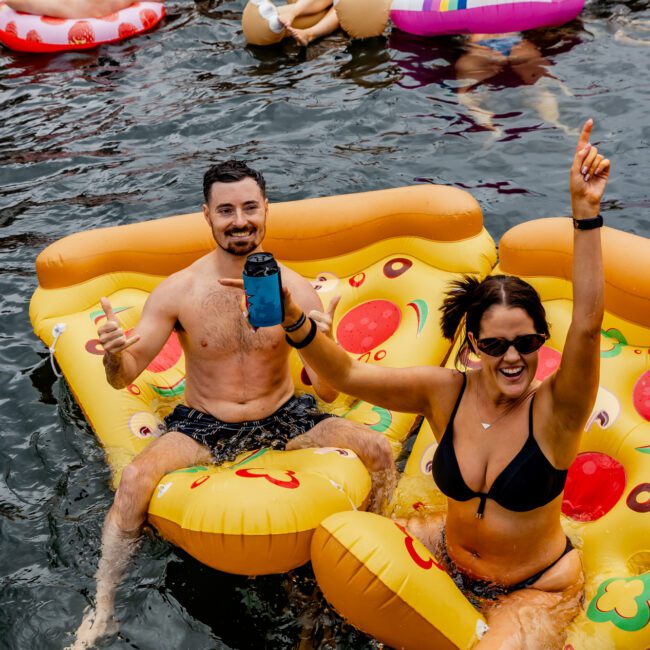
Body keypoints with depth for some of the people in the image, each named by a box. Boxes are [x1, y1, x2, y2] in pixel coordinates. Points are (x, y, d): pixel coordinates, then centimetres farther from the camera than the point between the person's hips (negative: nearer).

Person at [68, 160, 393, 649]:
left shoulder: (296, 290, -10)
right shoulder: (178, 291, -11)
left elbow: (328, 393, -11)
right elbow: (125, 377, -8)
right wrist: (115, 354, -33)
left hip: (283, 419, 1)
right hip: (203, 427, -1)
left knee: (378, 450, -18)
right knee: (135, 478, -28)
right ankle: (102, 611, -8)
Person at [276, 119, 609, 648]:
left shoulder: (555, 409, -24)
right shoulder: (445, 392, -14)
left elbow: (587, 325, -40)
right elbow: (347, 375, -17)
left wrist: (586, 212, -49)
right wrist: (296, 324, -35)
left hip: (535, 592, -4)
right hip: (448, 554, 4)